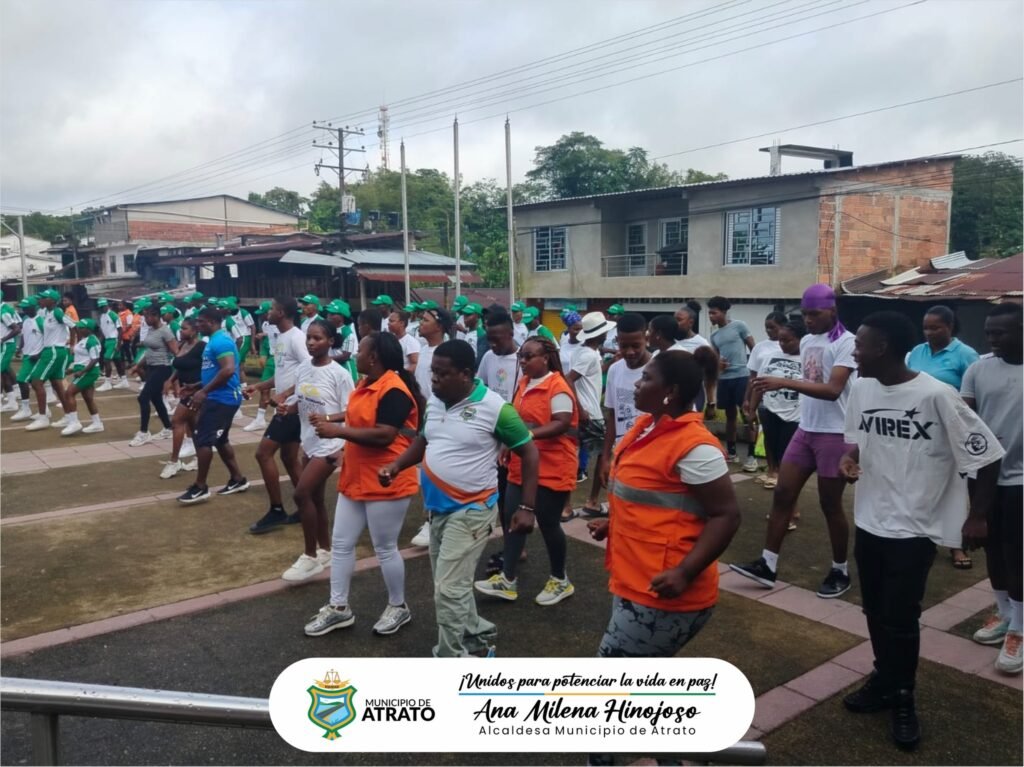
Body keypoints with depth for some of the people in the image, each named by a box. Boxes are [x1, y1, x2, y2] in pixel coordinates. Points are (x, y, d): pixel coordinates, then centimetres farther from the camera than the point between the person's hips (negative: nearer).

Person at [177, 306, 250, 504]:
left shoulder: (221, 341, -17)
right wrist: (195, 387, 19)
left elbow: (229, 370, -30)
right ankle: (238, 479, 24)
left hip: (221, 399, -11)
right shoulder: (214, 341, 17)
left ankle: (200, 487, 2)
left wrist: (204, 391, -27)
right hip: (220, 397, 11)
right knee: (219, 440, 16)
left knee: (202, 440, -6)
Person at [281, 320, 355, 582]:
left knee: (302, 493, -14)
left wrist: (327, 418, -29)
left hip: (330, 444, -7)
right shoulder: (302, 370, 4)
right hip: (310, 442, 8)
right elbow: (298, 403, 13)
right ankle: (324, 551, 31)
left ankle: (310, 556, 1)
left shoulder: (339, 373, -15)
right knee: (315, 497, 15)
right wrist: (287, 407, -8)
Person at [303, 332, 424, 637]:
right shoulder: (367, 384, 10)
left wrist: (338, 431, -24)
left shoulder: (394, 391, -21)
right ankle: (338, 608, 26)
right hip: (356, 478, 10)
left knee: (385, 548, 5)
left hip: (386, 483, -10)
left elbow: (384, 436, -28)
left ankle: (398, 607, 25)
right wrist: (332, 423, 11)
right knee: (341, 544, 12)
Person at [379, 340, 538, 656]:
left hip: (471, 510, -7)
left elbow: (529, 453, -10)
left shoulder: (495, 408, -17)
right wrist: (396, 465, 0)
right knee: (452, 583, 18)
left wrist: (527, 507, -13)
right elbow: (423, 440, 19)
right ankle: (479, 636, 40)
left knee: (449, 589, -7)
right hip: (438, 507, 7)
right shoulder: (434, 402, 2)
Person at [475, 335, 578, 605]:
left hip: (552, 469, -8)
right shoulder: (523, 383, 8)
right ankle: (507, 580, 16)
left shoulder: (557, 387, -17)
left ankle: (560, 580, 24)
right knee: (513, 518, 7)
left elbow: (562, 424, -25)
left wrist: (529, 435, -33)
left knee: (547, 523, 4)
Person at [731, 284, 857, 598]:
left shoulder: (847, 342, -14)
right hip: (805, 430, 7)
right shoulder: (806, 341, 10)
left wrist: (784, 382, -32)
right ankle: (767, 564, 10)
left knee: (830, 504, 4)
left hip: (834, 434, -7)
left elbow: (833, 390, -25)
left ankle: (840, 571, 22)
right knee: (782, 494, 4)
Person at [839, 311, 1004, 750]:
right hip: (869, 521, 6)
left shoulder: (936, 396, -21)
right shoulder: (861, 388, -3)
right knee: (875, 612, 17)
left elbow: (987, 456, -13)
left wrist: (977, 516, -10)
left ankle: (903, 701, 24)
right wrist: (849, 459, -7)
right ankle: (884, 681, 38)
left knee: (900, 618, 1)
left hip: (914, 527, -6)